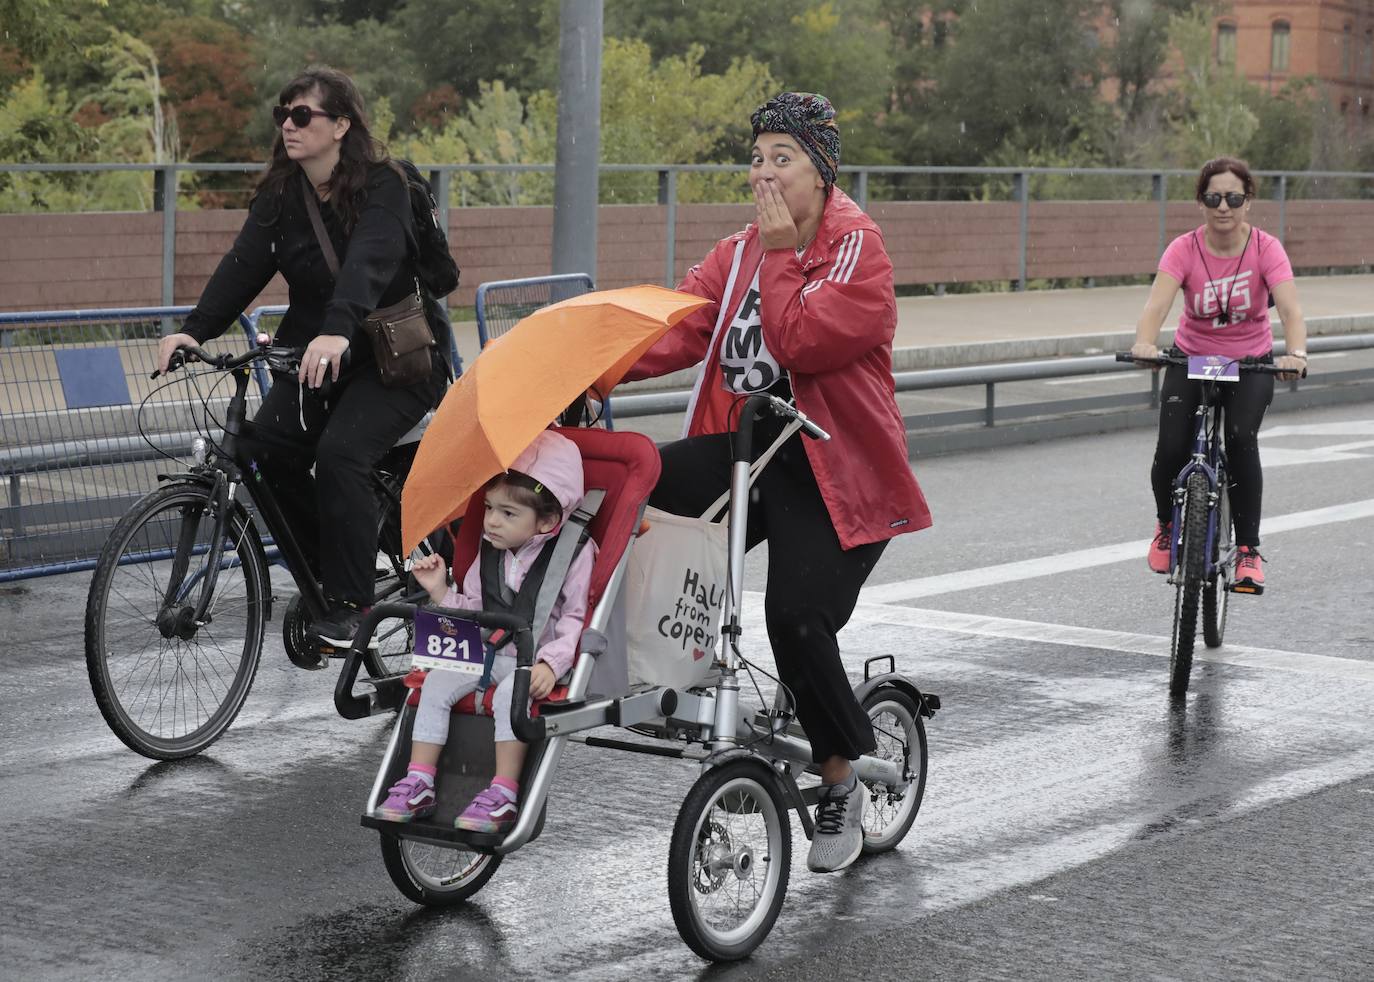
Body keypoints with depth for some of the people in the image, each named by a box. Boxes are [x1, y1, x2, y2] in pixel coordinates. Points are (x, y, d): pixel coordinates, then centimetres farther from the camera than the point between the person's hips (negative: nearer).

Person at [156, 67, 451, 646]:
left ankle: (348, 603, -14)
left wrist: (338, 332, -53)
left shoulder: (382, 188, -16)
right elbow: (244, 265, -10)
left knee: (341, 453, -28)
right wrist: (194, 330, -27)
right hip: (314, 353, 6)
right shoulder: (280, 194, 2)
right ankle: (325, 572, 5)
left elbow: (368, 263, -34)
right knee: (266, 451, -17)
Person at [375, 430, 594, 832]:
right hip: (489, 652, 6)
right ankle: (418, 785, -11)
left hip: (537, 660, -6)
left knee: (511, 692, -34)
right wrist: (441, 591, -1)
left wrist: (550, 663, -26)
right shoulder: (489, 553, 10)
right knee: (437, 682, -15)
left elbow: (576, 619, -13)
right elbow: (471, 613, 15)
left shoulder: (574, 554, -8)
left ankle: (503, 796, -29)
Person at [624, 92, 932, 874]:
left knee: (798, 618, -19)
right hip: (743, 447, 6)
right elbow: (679, 329, -2)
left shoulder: (858, 246, -7)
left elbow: (800, 340, -21)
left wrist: (778, 253, -12)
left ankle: (845, 778, 5)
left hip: (832, 466, -6)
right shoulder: (738, 254, 14)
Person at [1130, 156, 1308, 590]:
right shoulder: (1184, 249, -17)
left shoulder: (1266, 248, -17)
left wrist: (1296, 353, -50)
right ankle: (1166, 524, 15)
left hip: (1250, 363, -1)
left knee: (1242, 439, -25)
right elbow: (1157, 303, -31)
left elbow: (1291, 310, -29)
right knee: (1172, 449, -17)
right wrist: (1144, 344, -52)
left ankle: (1248, 549, -12)